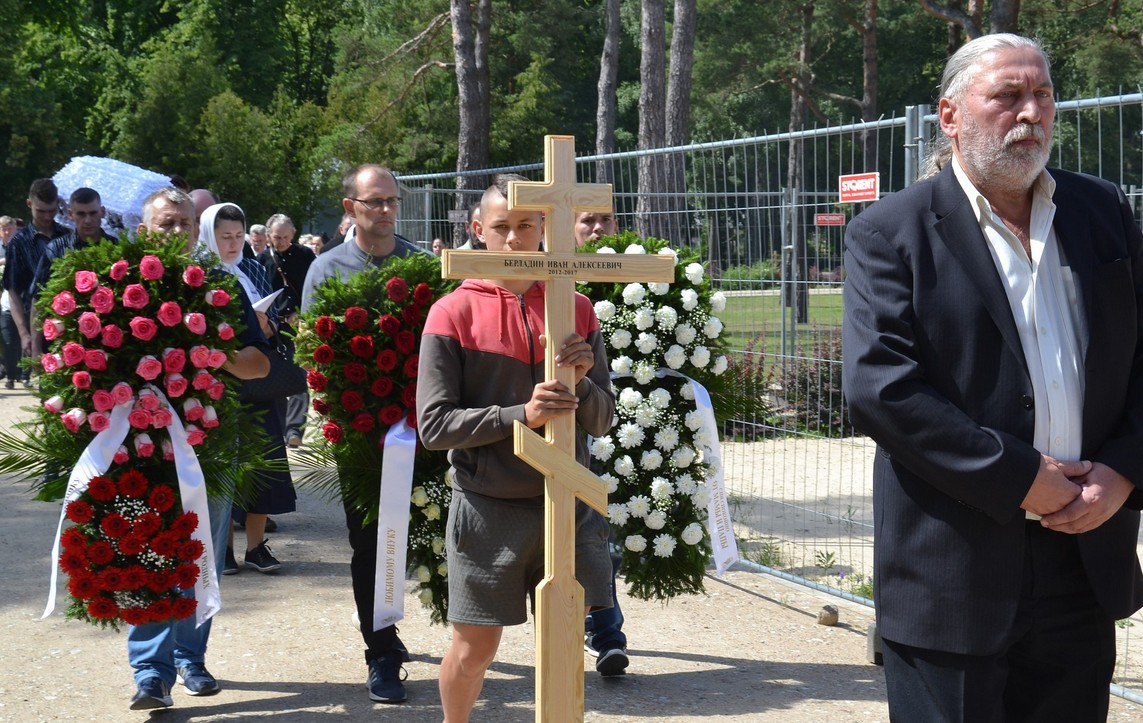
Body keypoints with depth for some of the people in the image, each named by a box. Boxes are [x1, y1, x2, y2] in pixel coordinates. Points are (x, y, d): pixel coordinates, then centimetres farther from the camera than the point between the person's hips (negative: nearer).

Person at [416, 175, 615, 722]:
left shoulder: (576, 310, 5)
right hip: (488, 508, -2)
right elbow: (433, 425, -11)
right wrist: (520, 414, -22)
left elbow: (602, 420, 6)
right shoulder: (453, 313, -5)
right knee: (473, 650, 7)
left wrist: (581, 382, -16)